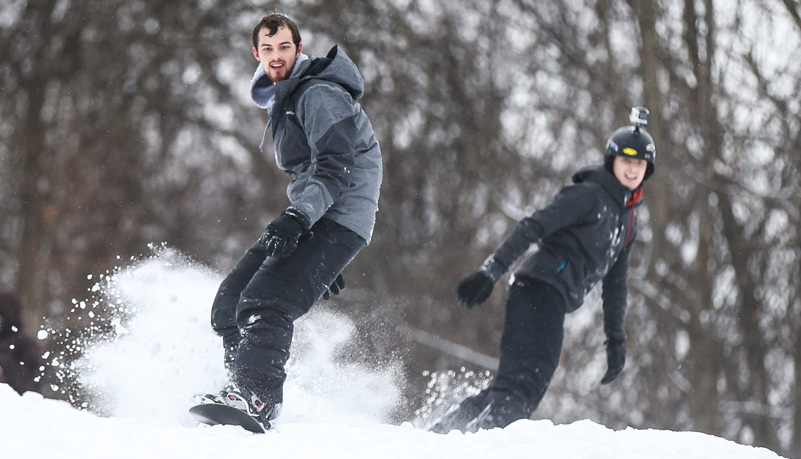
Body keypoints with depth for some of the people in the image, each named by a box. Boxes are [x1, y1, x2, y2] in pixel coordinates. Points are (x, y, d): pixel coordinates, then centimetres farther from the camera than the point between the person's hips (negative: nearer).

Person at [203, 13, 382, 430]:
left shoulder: (320, 95, -10)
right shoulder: (285, 102, 23)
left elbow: (335, 169, -21)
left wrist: (296, 219, -33)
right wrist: (325, 260, 30)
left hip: (337, 220, -10)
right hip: (310, 220, 10)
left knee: (264, 302, -26)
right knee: (229, 304, 0)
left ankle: (255, 399, -37)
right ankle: (246, 392, -4)